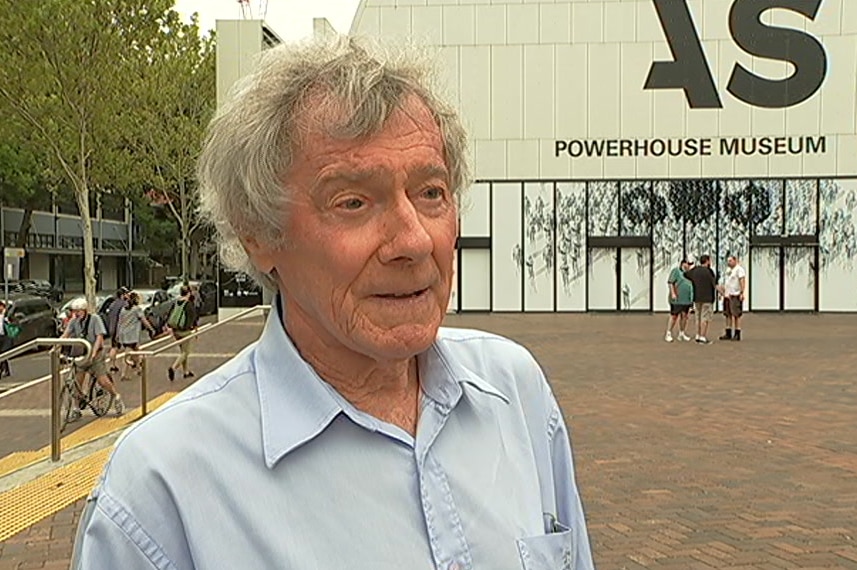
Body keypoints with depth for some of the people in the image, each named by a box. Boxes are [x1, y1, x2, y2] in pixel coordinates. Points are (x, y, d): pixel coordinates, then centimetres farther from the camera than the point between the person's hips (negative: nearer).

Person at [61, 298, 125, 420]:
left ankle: (117, 397, 17)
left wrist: (93, 353, -31)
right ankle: (76, 410, 7)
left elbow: (99, 337, -18)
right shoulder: (74, 321, 0)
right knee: (77, 382, -2)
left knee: (102, 380, -8)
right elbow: (65, 335, -9)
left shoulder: (95, 318, -12)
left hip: (96, 353, -4)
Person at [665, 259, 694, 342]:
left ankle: (682, 334, 11)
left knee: (684, 316, 5)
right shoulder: (676, 271, -5)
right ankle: (668, 334, 0)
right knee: (674, 316, -5)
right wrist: (673, 293, -20)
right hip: (677, 299, -7)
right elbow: (671, 282, -11)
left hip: (686, 300, 7)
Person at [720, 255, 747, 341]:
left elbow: (742, 281, -17)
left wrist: (742, 293, -24)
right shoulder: (728, 269, 19)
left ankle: (737, 334, -4)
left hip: (736, 295, -9)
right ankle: (728, 334, 14)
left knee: (736, 315, -7)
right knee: (728, 314, 9)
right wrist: (723, 292, 21)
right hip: (727, 295, 9)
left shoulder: (739, 269, -9)